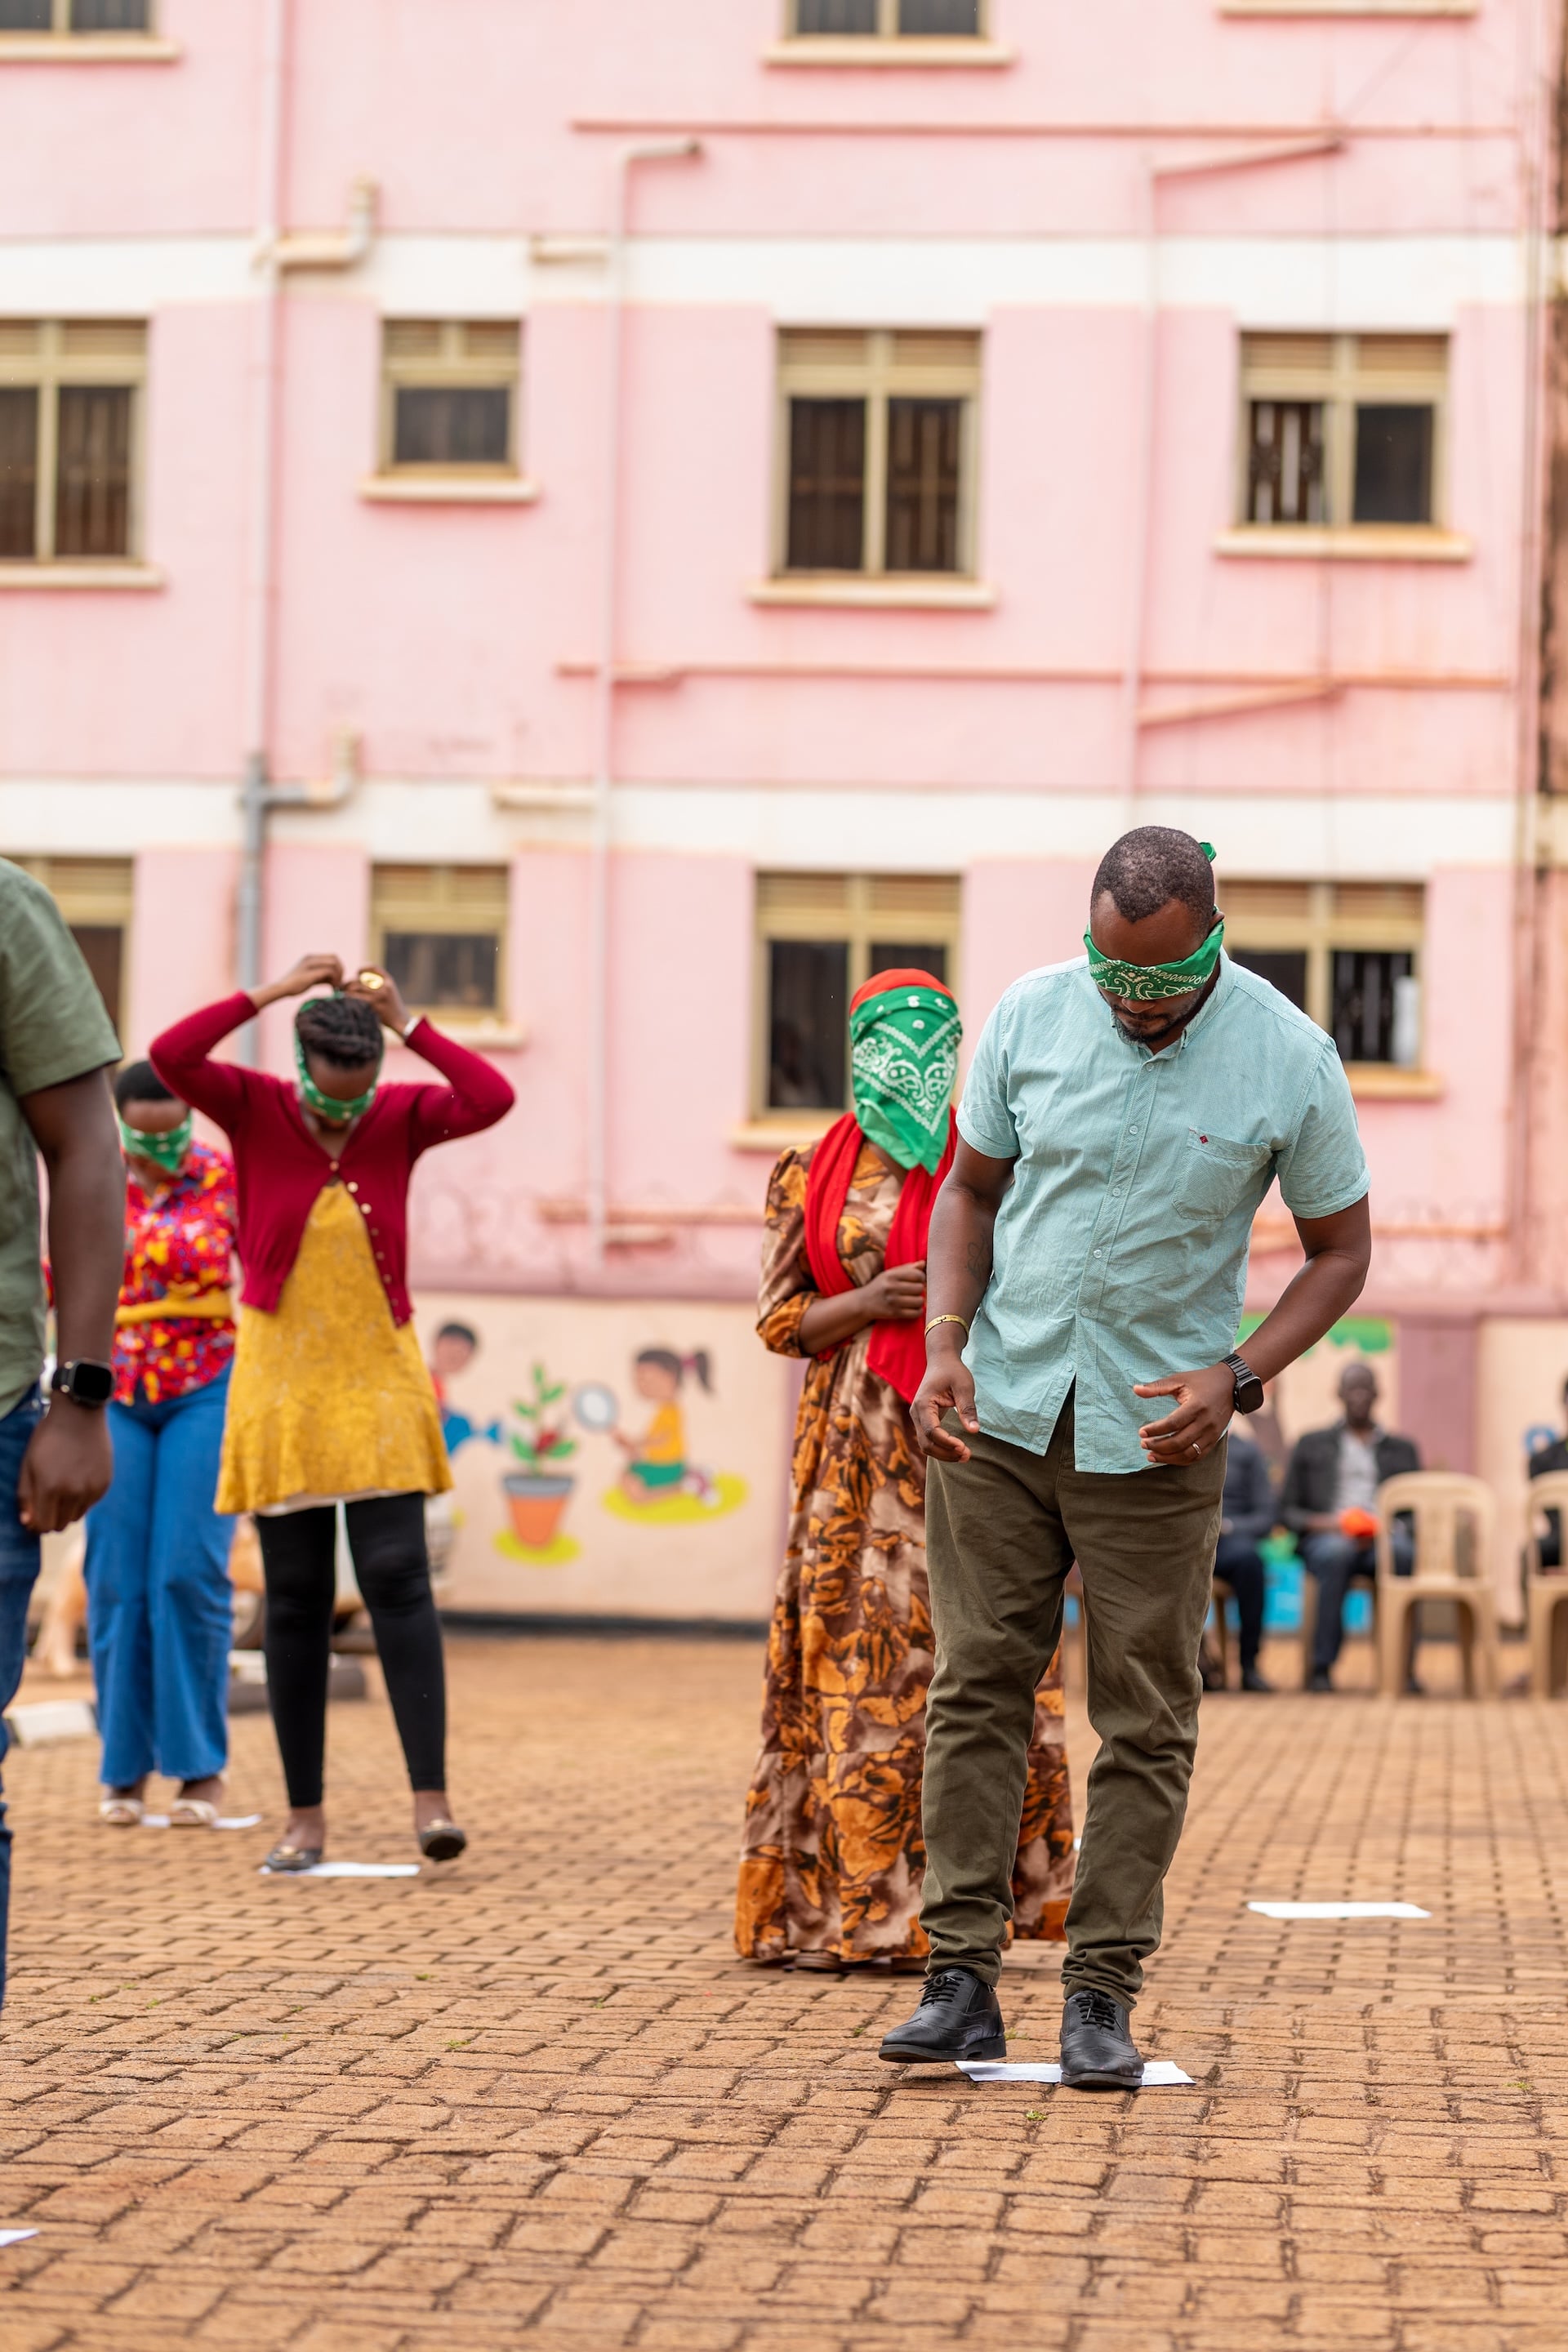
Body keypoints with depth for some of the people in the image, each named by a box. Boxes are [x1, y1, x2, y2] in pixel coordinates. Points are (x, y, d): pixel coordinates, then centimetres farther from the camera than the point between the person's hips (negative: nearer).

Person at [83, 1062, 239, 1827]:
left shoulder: (225, 1178, -5)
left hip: (205, 1391, -2)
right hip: (115, 1395, 2)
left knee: (190, 1574, -11)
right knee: (118, 1581, -2)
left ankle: (201, 1767, -2)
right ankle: (125, 1765, 10)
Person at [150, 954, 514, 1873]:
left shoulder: (402, 1117, -2)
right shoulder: (254, 1109, -4)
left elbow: (494, 1099, -19)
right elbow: (171, 1056, -20)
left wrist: (407, 1022, -19)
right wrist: (272, 992, -20)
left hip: (379, 1383, 0)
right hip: (281, 1384, 0)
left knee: (398, 1579, -10)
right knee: (295, 1599, 3)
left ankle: (433, 1798, -13)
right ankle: (305, 1815, 8)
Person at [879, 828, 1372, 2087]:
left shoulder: (1290, 1060, -11)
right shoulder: (1032, 1015, -5)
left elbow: (1340, 1249, -1)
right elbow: (971, 1189, 8)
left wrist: (1236, 1378, -15)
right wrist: (944, 1345, -7)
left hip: (1153, 1434, -2)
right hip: (999, 1415, 2)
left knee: (1146, 1722, 2)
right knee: (977, 1689, 1)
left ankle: (1102, 1996, 9)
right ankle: (962, 1979, 6)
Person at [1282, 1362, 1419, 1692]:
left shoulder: (1402, 1450, 25)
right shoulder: (1311, 1445, 23)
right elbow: (1287, 1510, 16)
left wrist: (1392, 1527, -7)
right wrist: (1321, 1523, -6)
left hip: (1385, 1538, 1)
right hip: (1326, 1537, -1)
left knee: (1404, 1553, -38)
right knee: (1336, 1553, -40)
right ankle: (1321, 1667, -40)